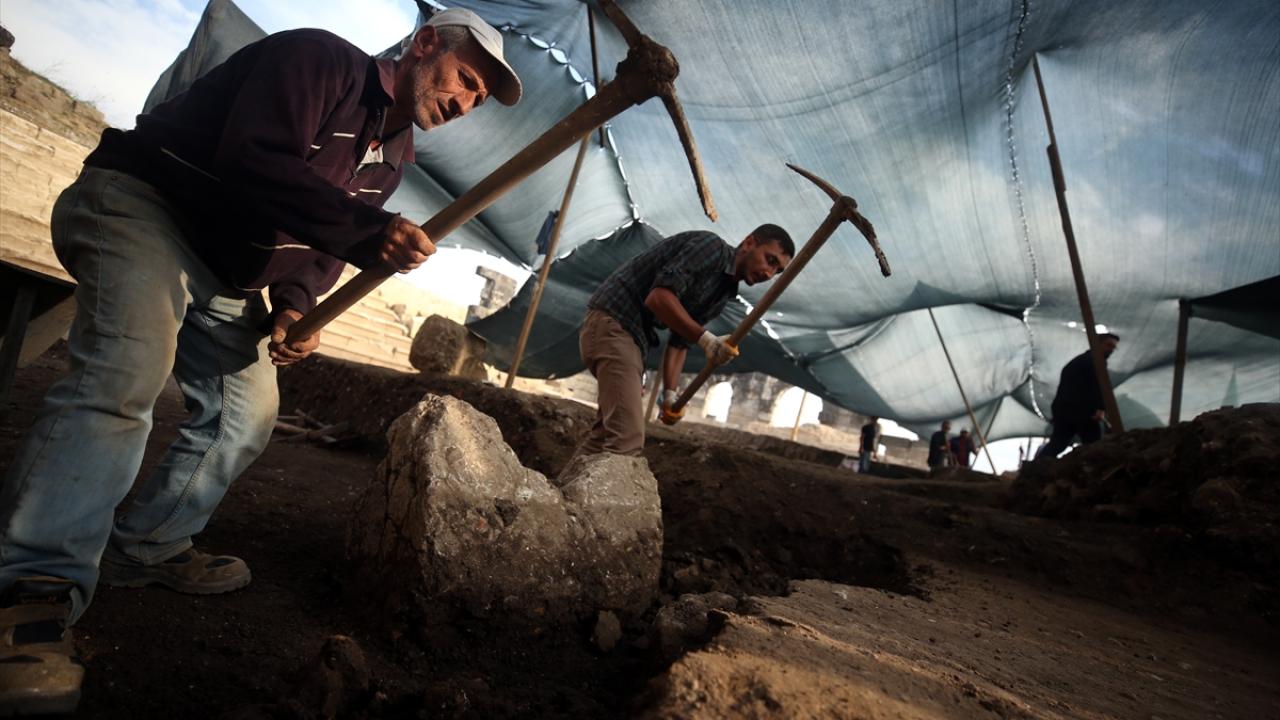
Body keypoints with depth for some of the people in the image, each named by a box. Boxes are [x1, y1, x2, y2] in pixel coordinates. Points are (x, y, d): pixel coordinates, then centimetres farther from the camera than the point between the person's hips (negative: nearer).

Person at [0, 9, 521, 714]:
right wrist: (367, 231, -40)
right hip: (140, 206, -9)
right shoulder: (317, 57, -17)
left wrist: (295, 306, -6)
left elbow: (321, 240, 12)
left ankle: (145, 548, 21)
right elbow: (255, 161, -32)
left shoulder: (393, 152, 8)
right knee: (124, 377, -29)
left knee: (245, 415, 6)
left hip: (223, 271, 9)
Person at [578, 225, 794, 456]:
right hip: (613, 323, -10)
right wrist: (706, 339, -24)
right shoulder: (712, 246, -11)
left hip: (632, 336, 10)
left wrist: (670, 393, 6)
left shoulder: (723, 291, 17)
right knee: (627, 437, -19)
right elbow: (658, 297, -23)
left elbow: (680, 341, 16)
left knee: (606, 434, 15)